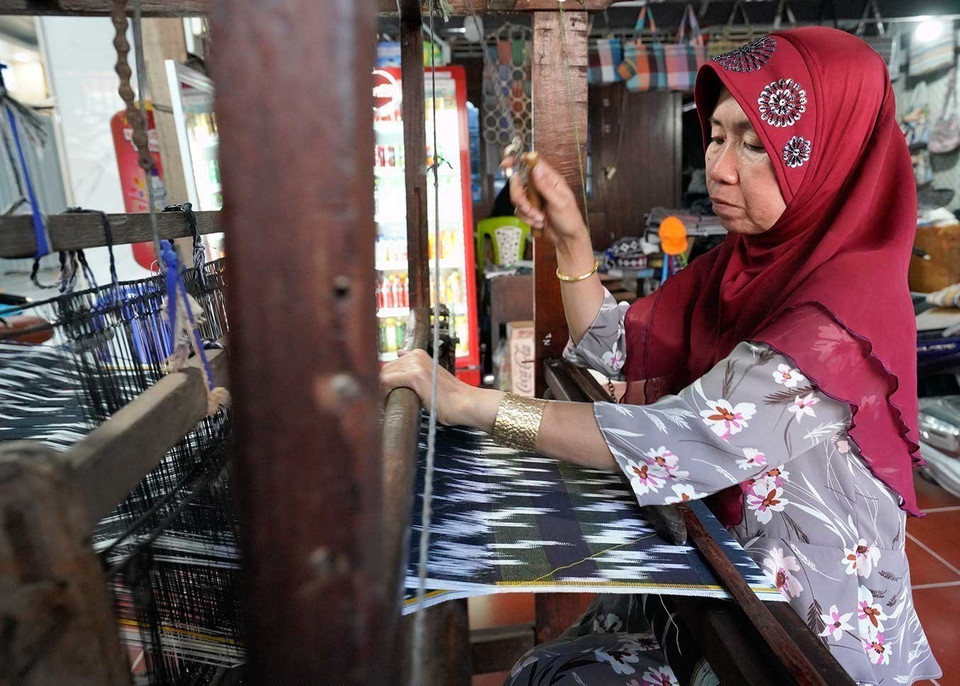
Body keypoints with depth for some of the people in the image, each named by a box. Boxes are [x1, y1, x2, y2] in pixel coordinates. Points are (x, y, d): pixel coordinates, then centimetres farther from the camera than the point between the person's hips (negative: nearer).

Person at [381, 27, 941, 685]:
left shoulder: (848, 307, -26)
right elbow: (616, 343, 5)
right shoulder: (745, 264, 1)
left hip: (818, 629, -6)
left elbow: (677, 439, -35)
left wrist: (465, 401, -33)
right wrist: (571, 240, -10)